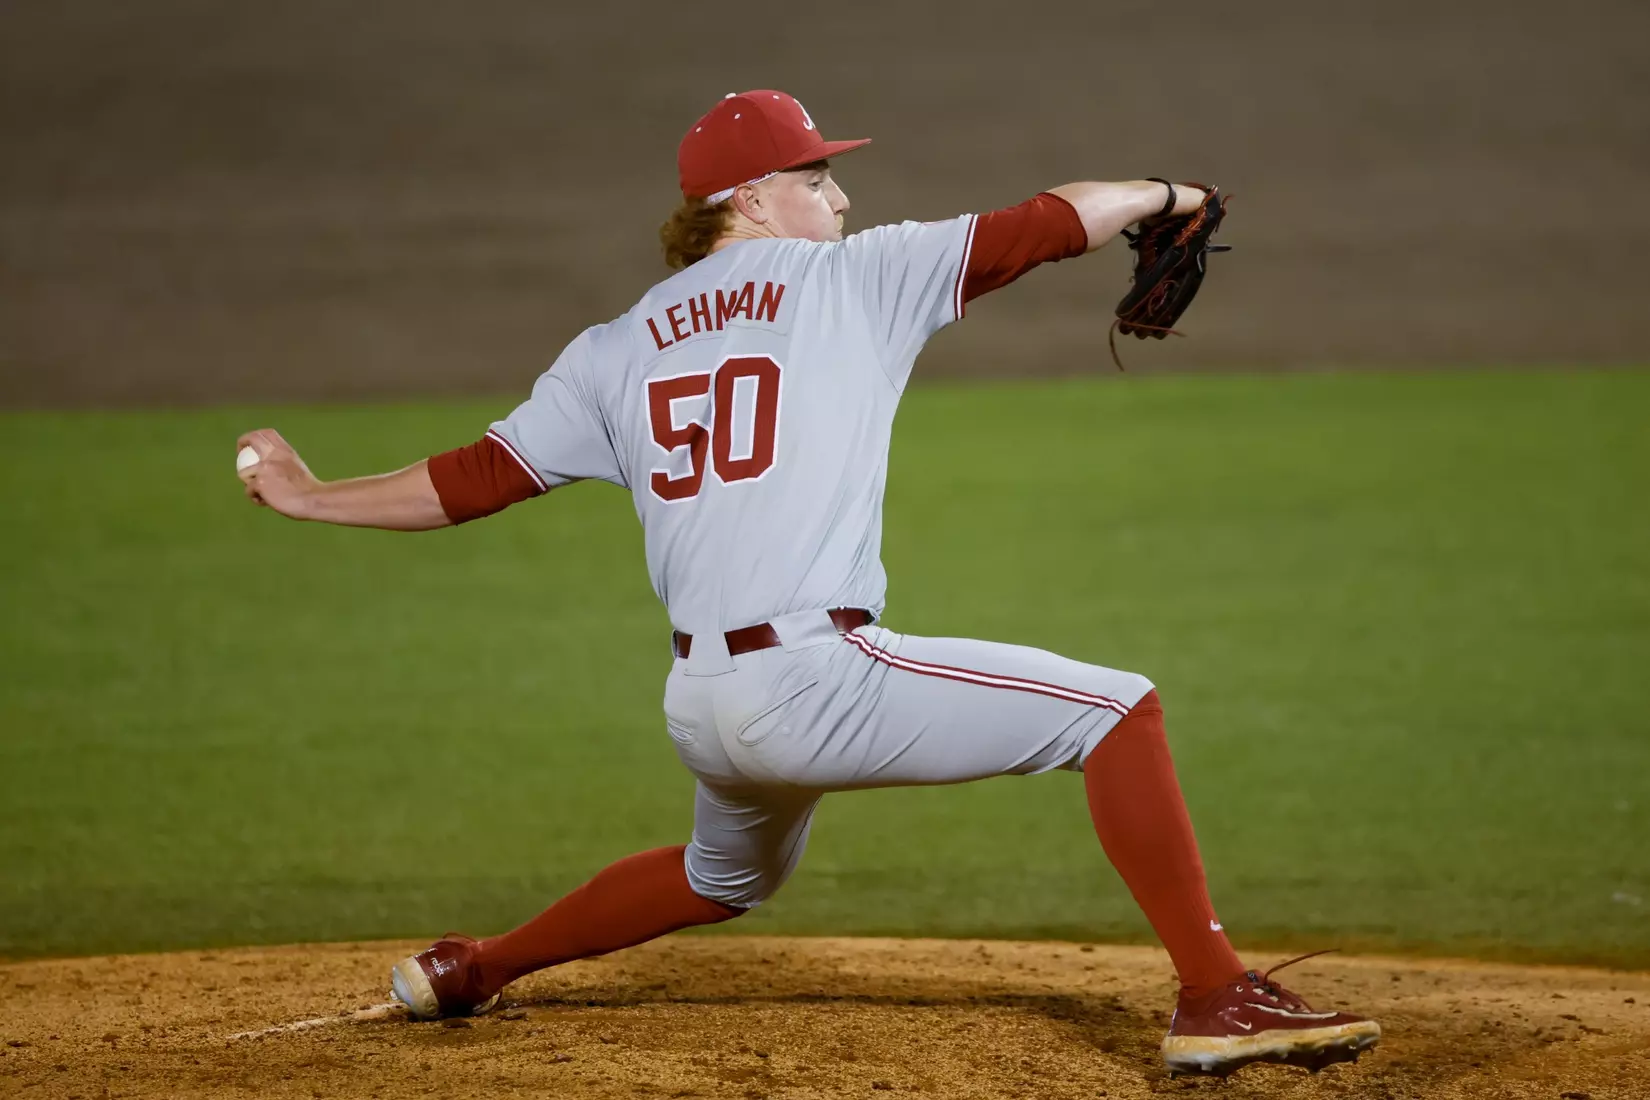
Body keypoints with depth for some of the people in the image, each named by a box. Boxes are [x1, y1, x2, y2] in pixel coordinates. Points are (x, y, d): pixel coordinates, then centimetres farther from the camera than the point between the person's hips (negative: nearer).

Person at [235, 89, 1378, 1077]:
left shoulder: (616, 351, 15)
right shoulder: (851, 277, 3)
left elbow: (477, 478, 12)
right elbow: (1050, 226, 6)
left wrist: (310, 498, 24)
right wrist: (1162, 195, 24)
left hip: (698, 707, 7)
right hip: (818, 675, -7)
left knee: (726, 878, 37)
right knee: (1115, 709, -5)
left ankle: (471, 970, 47)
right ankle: (1217, 997, -16)